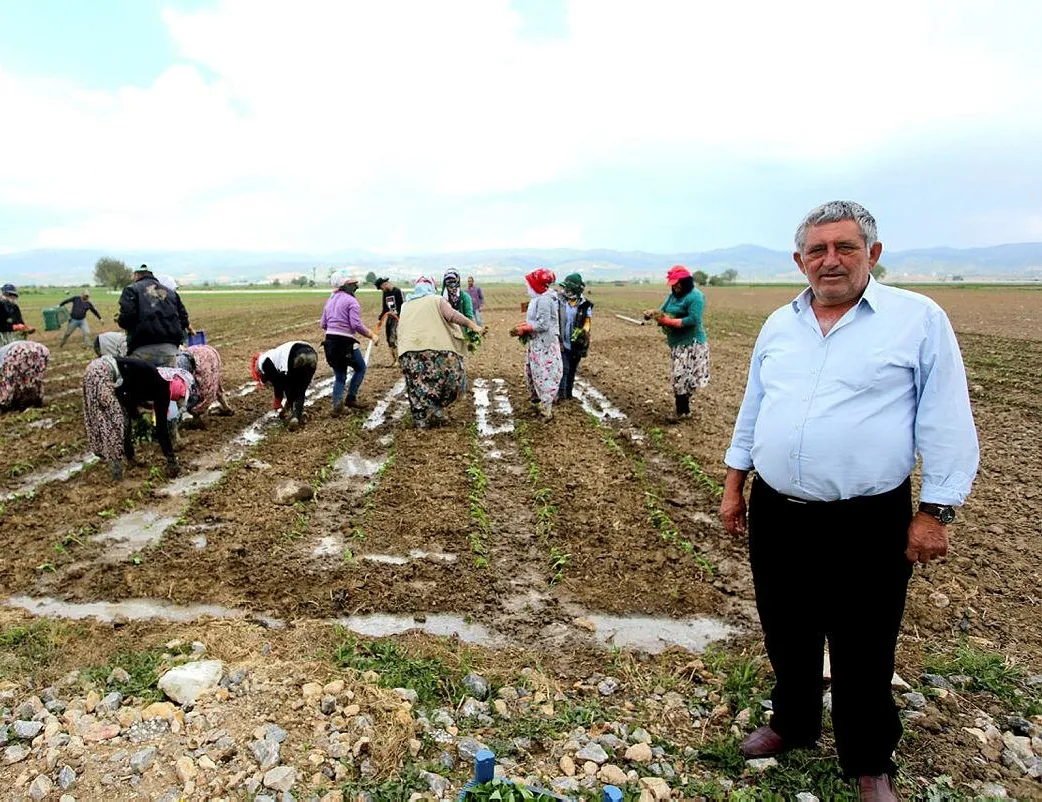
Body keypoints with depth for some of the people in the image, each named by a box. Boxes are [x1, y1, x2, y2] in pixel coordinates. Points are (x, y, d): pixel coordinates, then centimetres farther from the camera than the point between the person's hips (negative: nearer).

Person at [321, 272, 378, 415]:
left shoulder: (331, 300, 15)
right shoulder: (351, 301, -9)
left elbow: (323, 324, 16)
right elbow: (357, 325, -18)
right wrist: (371, 336, -8)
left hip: (330, 341, 7)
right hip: (346, 343, -7)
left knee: (339, 376, 14)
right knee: (360, 368, 16)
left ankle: (337, 407, 5)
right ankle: (351, 398, 11)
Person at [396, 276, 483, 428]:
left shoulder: (405, 306, 25)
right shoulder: (437, 300, 9)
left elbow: (400, 331, 26)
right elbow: (451, 315, -7)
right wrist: (471, 324, -3)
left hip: (409, 351, 4)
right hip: (436, 349, -4)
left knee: (417, 388, 8)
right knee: (451, 378, 10)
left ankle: (421, 421, 9)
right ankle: (436, 409, 2)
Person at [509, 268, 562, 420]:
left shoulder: (544, 300, -21)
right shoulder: (538, 298, 10)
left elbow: (542, 325, -24)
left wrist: (523, 329, -17)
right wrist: (522, 326, 1)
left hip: (544, 344, -10)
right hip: (535, 343, 10)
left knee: (543, 375, -2)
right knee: (531, 371, 20)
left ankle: (546, 410, 6)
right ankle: (536, 398, 37)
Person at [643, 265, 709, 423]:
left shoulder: (695, 296, -15)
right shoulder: (674, 295, 12)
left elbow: (693, 320, -23)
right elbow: (663, 310, 11)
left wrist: (668, 321, -22)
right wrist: (652, 313, -12)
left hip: (691, 344, -9)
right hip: (677, 343, 9)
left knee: (681, 378, -9)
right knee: (679, 377, 13)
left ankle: (683, 412, 0)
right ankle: (684, 409, 23)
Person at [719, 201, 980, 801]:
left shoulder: (920, 319, -7)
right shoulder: (779, 325, 7)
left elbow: (947, 426, -7)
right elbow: (753, 410, 14)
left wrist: (935, 512, -9)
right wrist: (734, 485, 12)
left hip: (868, 525, -4)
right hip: (778, 515, 5)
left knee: (863, 654, 12)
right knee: (787, 636, 21)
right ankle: (792, 723, 45)